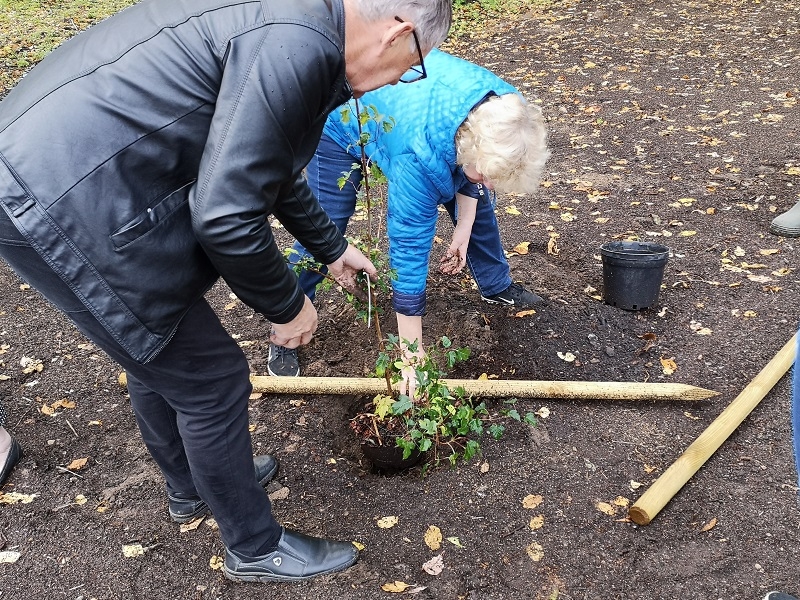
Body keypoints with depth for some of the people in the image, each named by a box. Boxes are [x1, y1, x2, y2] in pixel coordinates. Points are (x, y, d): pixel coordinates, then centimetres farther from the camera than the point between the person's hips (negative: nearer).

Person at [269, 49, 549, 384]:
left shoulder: (504, 110, -28)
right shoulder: (421, 155, -45)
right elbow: (409, 249, -38)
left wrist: (463, 230, -4)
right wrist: (413, 354, -32)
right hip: (342, 123, -6)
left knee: (474, 198, 7)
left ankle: (496, 285, 30)